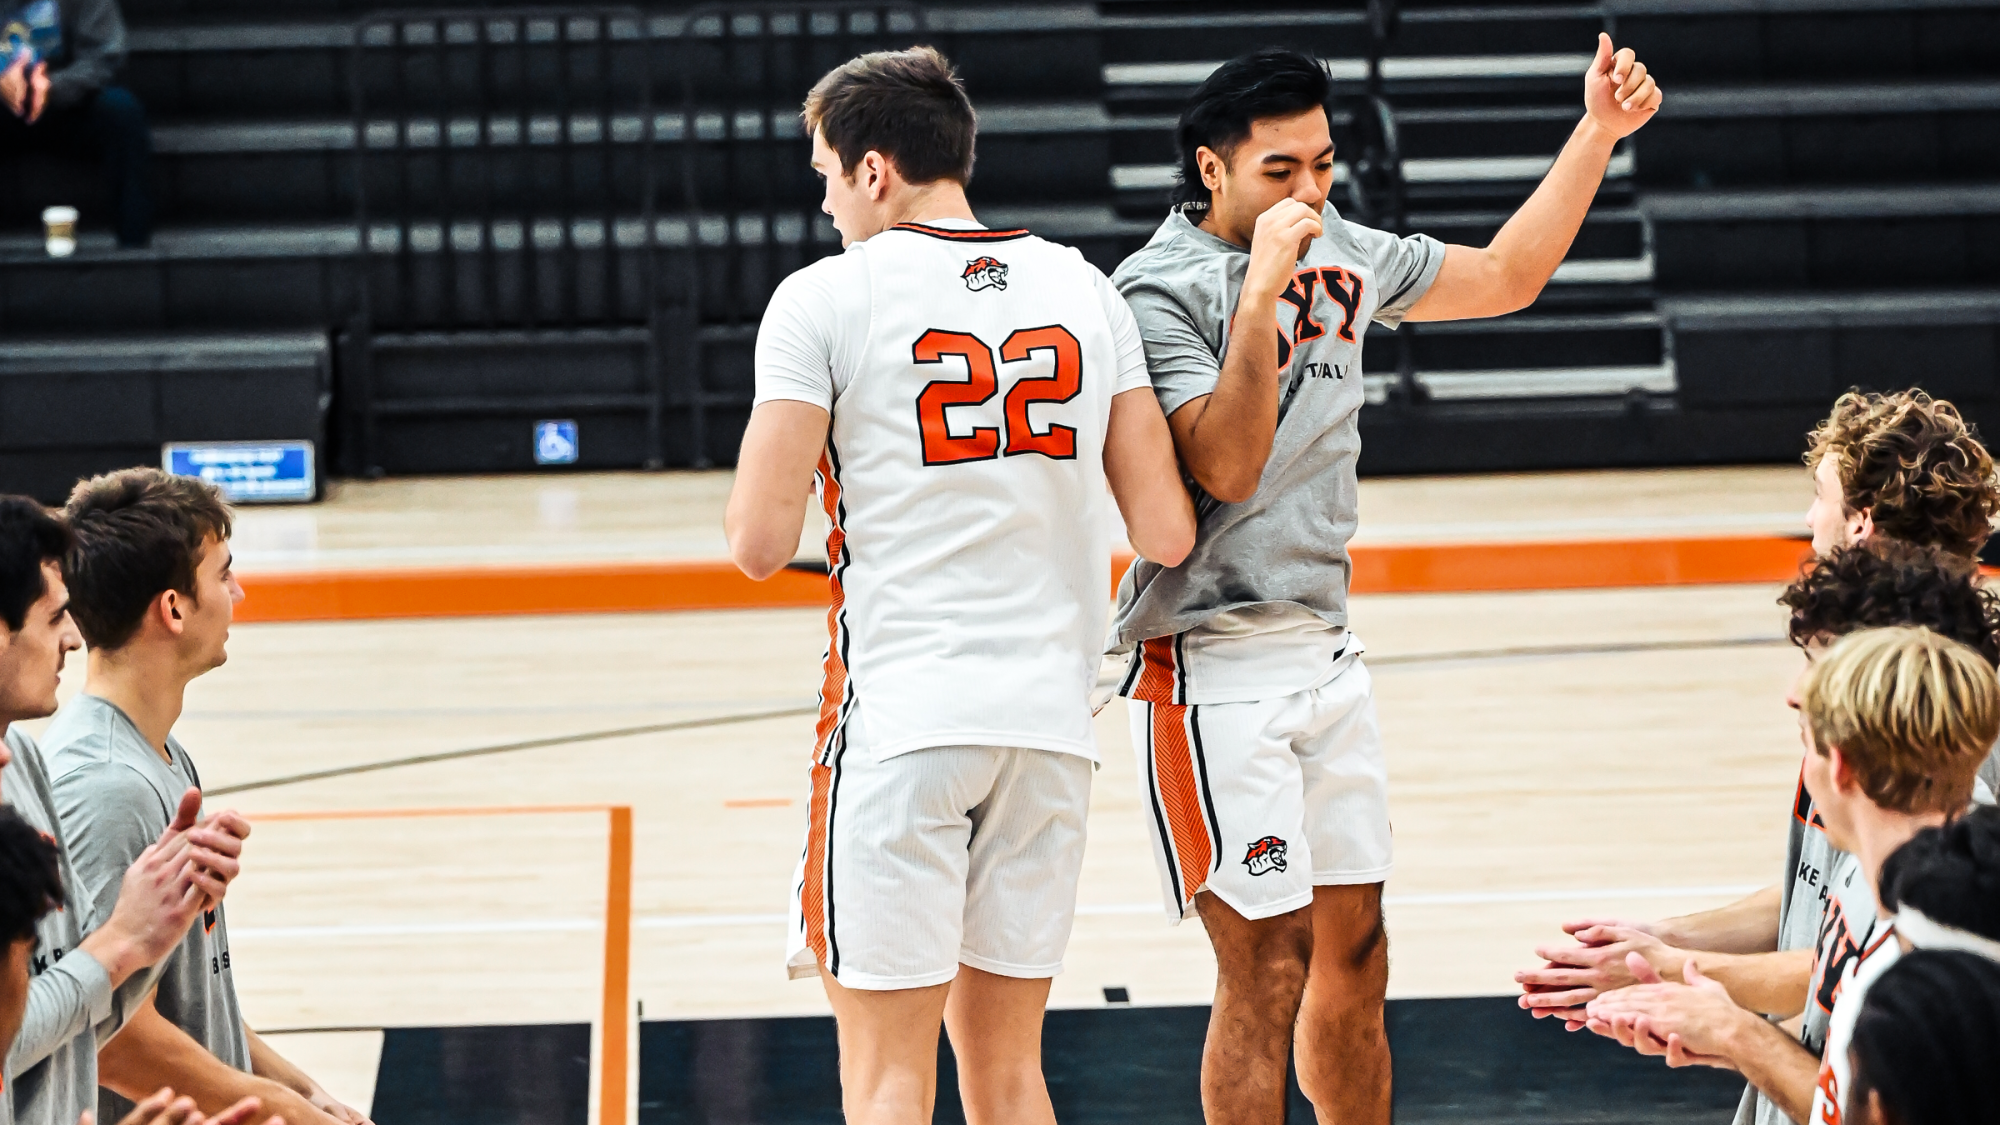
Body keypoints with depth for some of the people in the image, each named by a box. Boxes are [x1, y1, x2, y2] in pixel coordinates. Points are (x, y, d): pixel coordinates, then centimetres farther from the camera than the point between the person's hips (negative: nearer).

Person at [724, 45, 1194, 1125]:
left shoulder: (824, 299, -5)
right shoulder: (1084, 289, 9)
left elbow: (759, 544, -8)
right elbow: (1166, 533, 7)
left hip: (899, 716, -5)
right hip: (1051, 714, 5)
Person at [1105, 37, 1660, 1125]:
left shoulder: (1342, 254, 8)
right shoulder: (1161, 288, -14)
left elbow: (1505, 276, 20)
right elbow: (1227, 469, -24)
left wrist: (1598, 131, 12)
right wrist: (1264, 286, -28)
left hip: (1325, 651, 8)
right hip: (1215, 667, -8)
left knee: (1355, 958, 13)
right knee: (1267, 975, -8)